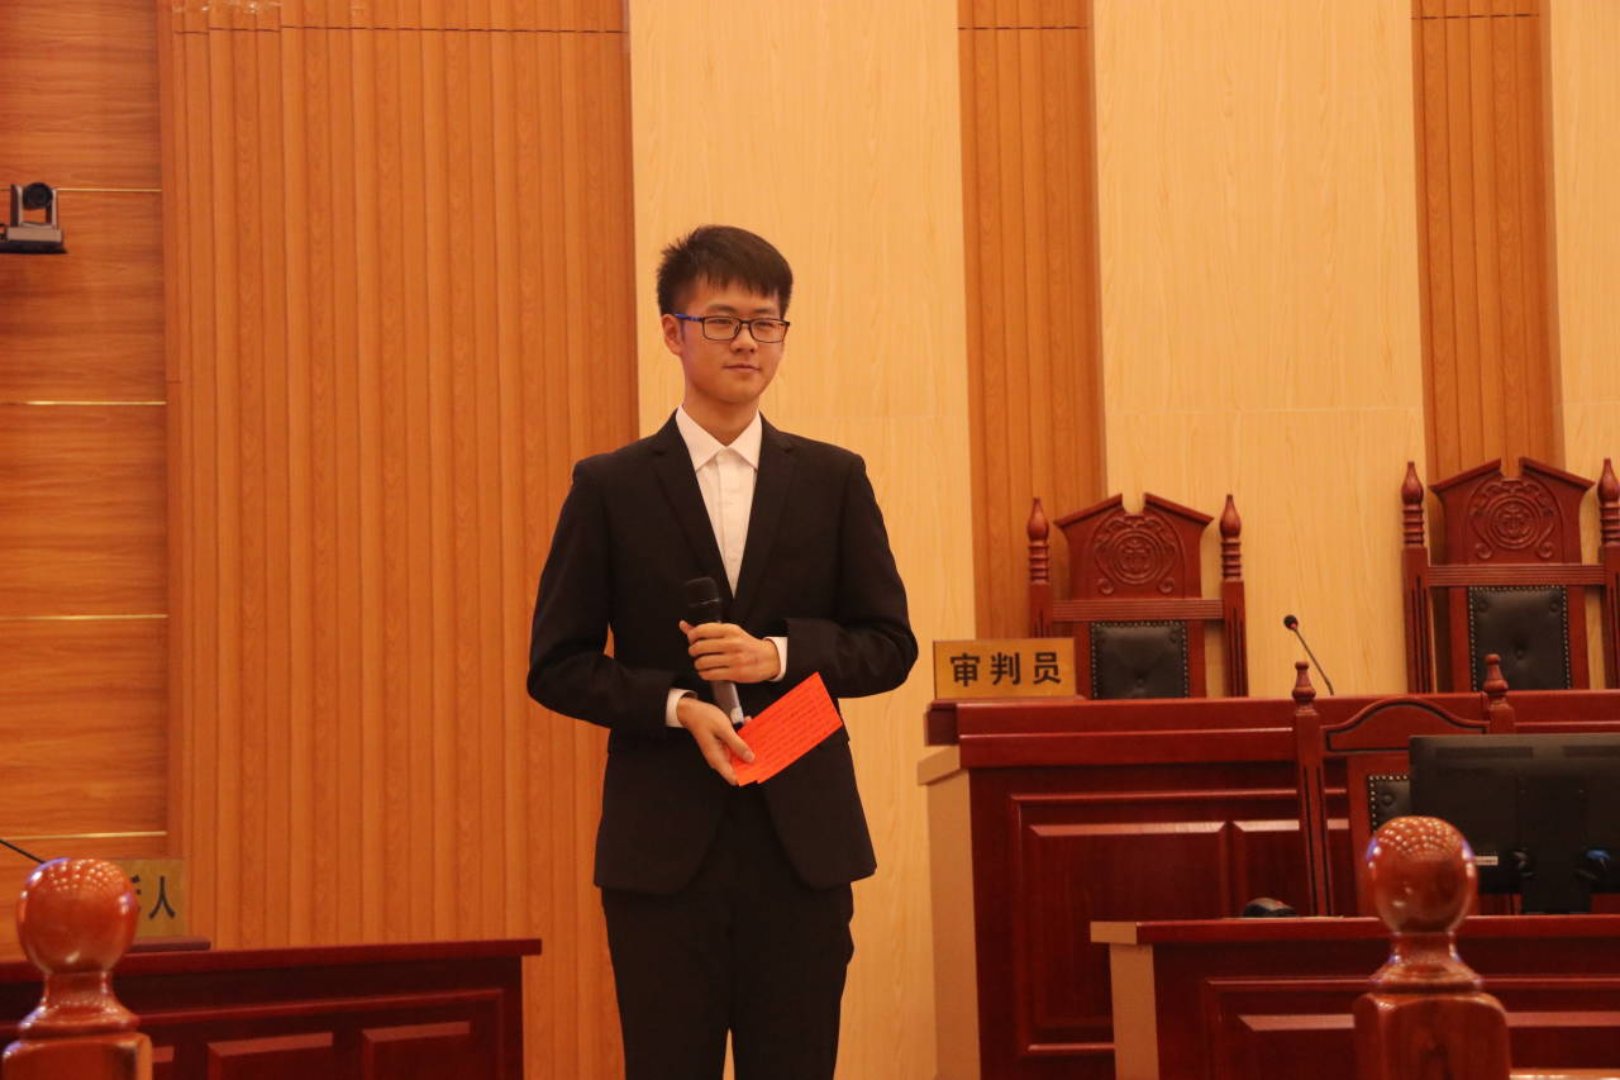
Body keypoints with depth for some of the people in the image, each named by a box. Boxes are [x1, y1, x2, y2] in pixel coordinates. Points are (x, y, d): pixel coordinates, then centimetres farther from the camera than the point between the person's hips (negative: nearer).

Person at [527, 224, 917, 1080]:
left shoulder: (833, 480, 9)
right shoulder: (610, 488, 3)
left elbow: (890, 645, 7)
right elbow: (556, 665, 1)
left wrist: (780, 653, -11)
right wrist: (677, 706, -14)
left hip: (803, 838, 2)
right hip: (664, 841, -1)